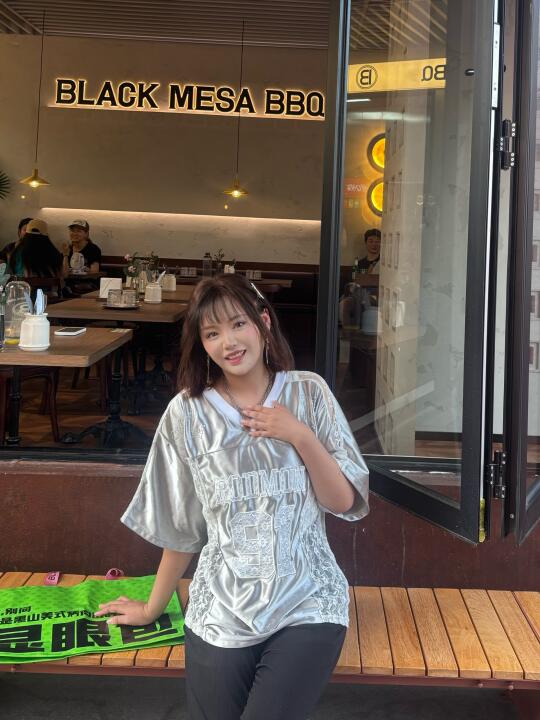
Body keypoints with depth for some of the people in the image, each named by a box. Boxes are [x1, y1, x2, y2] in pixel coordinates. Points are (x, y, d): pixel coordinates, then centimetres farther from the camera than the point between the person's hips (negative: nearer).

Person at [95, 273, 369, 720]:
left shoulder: (308, 393, 1)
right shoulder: (188, 412, 0)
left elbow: (343, 502, 1)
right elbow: (180, 528, 9)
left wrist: (301, 436, -11)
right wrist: (152, 608, 15)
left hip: (308, 603, -1)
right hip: (222, 612, 1)